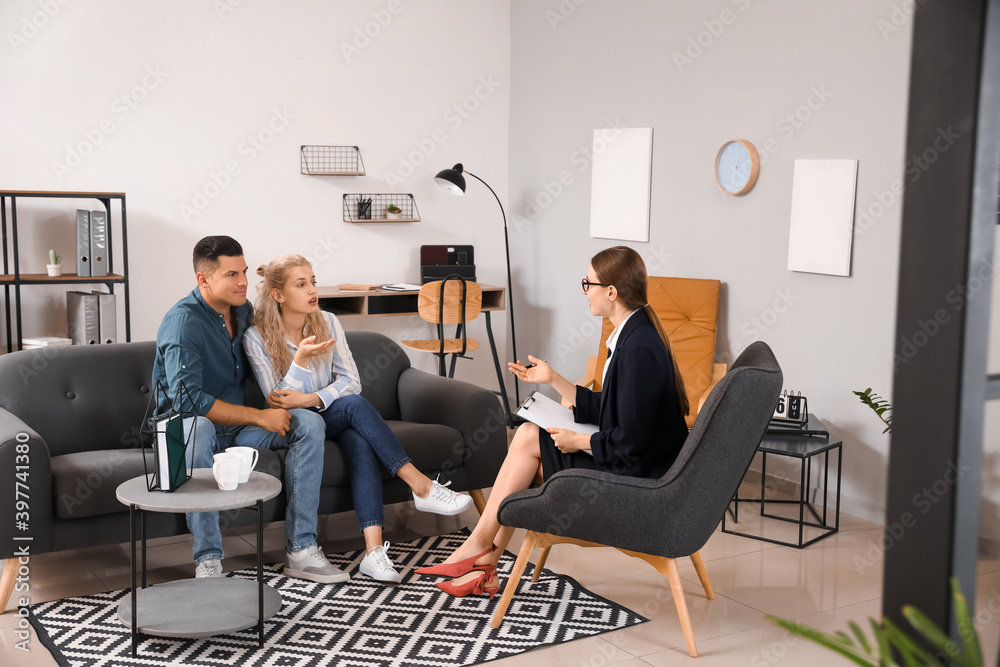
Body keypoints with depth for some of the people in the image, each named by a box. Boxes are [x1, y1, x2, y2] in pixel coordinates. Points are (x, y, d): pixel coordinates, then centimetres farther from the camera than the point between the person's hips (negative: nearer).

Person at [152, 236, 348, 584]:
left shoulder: (243, 310, 5)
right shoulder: (183, 321, -21)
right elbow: (188, 399, -31)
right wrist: (259, 417, -27)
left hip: (237, 424, 7)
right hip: (188, 425, -7)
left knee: (310, 423, -14)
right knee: (197, 427, -41)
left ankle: (301, 549, -18)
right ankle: (208, 561, -37)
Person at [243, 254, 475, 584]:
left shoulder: (327, 322, 2)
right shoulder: (257, 337, -10)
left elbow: (351, 381, -3)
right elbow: (278, 402, -13)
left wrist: (309, 399, -20)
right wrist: (300, 359, -28)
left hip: (331, 414, 4)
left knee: (362, 444, -32)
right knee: (355, 405, -31)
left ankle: (374, 549, -44)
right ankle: (422, 487, -31)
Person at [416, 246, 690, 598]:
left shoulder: (639, 349, -25)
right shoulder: (632, 335, 8)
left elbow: (631, 441, -25)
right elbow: (606, 410, 13)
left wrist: (578, 441, -11)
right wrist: (553, 379, 13)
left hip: (635, 476, -10)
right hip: (627, 464, 10)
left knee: (528, 439, -5)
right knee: (528, 437, 5)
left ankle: (478, 545, 11)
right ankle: (484, 562, 7)